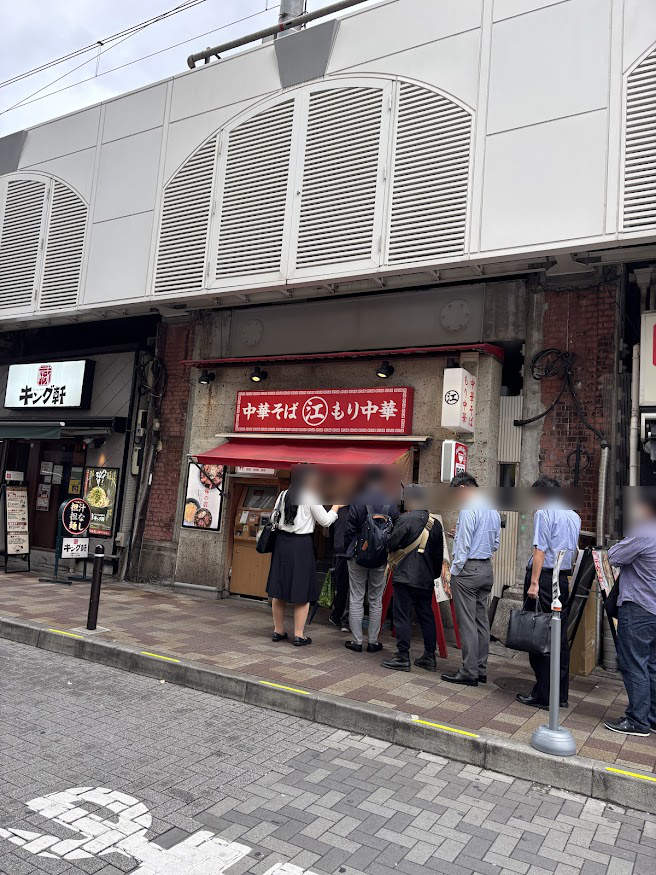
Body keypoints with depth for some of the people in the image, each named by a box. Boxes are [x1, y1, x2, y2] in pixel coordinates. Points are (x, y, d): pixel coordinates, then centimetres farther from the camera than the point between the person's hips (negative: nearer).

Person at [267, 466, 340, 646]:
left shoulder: (284, 495, 7)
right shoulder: (311, 497, -10)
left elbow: (274, 518, 13)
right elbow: (325, 521, -4)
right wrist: (336, 507, 8)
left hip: (282, 542, 6)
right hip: (301, 545, -6)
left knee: (279, 590, 12)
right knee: (302, 591, 3)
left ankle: (278, 631, 23)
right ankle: (299, 635, 7)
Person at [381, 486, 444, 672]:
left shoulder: (405, 520, -12)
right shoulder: (435, 523, 7)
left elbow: (392, 544, -11)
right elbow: (439, 552, 12)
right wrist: (435, 574, 21)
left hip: (405, 576, -6)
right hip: (427, 578, 6)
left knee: (403, 616, 0)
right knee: (427, 615, 13)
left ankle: (403, 658, 4)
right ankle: (429, 657, 19)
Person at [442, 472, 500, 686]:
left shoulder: (468, 509, -15)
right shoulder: (493, 510, 12)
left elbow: (463, 544, -17)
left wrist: (455, 571, -10)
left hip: (468, 569, -9)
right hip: (487, 569, 9)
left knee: (467, 623, -3)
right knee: (482, 620, 12)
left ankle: (469, 673, 1)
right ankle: (481, 670, 19)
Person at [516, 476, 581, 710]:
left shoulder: (544, 513, -9)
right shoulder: (574, 516, 14)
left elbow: (540, 550, -16)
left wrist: (534, 583, -18)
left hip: (544, 576, -7)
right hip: (563, 579, 8)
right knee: (560, 637, 11)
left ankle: (543, 695, 4)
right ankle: (561, 695, 18)